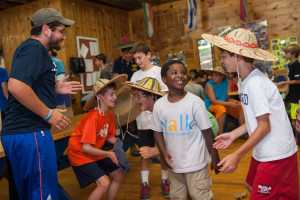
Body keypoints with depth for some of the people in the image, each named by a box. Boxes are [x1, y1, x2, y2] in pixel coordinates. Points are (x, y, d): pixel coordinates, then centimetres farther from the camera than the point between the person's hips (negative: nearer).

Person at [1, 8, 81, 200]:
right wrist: (48, 114, -19)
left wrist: (55, 88, 14)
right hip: (30, 133, -11)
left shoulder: (35, 49, 20)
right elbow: (16, 86, -28)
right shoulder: (33, 49, -12)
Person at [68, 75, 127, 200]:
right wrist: (109, 154, -30)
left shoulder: (109, 114, -3)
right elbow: (86, 148, -29)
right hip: (80, 154, -8)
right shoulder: (93, 117, -28)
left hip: (96, 153, 9)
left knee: (119, 176, 9)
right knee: (104, 183, -19)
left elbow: (109, 137, 9)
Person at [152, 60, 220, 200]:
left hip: (196, 162, -3)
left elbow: (207, 132, -8)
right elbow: (158, 131, 5)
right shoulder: (159, 105, -4)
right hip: (173, 163, 4)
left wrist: (215, 158, -4)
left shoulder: (195, 102, -13)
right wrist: (164, 153, -7)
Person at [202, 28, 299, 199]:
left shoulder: (256, 83, -21)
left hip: (276, 156, -9)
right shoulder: (244, 81, 6)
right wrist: (233, 135, 8)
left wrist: (237, 156, -22)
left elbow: (264, 126, -21)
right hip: (263, 153, 9)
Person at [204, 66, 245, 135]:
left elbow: (229, 97, 1)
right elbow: (213, 101, -22)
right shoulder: (209, 84, -12)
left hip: (224, 104, 6)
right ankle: (219, 136, -33)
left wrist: (234, 101, -23)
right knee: (221, 108, -37)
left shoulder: (226, 82, 4)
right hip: (211, 106, -6)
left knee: (241, 106, -11)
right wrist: (230, 104, -30)